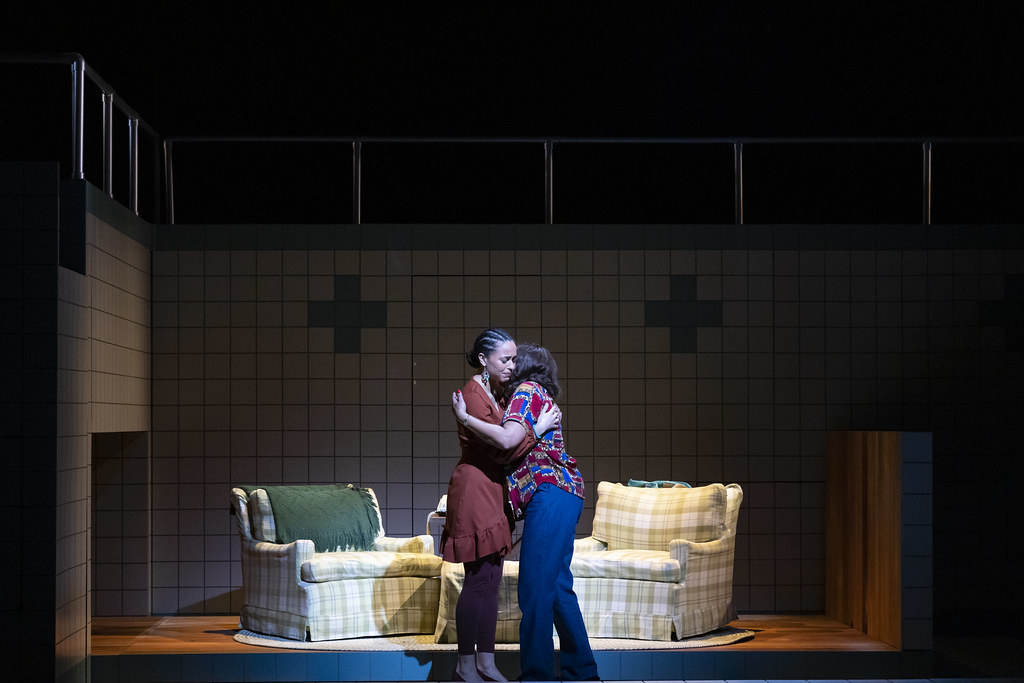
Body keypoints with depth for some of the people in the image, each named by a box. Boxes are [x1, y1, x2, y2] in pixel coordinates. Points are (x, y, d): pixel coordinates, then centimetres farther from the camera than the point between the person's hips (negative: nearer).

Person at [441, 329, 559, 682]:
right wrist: (538, 427, -10)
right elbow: (504, 444, -19)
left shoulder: (498, 393, 15)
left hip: (493, 491, 9)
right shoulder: (472, 395, -14)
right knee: (479, 579, -7)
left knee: (491, 580, 9)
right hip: (475, 487, -9)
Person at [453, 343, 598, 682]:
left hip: (550, 492, -10)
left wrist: (464, 417, -12)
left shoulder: (527, 390, -3)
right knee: (556, 585, 14)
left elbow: (511, 439, -18)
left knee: (536, 588, -11)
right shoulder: (541, 396, 26)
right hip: (564, 492, 10)